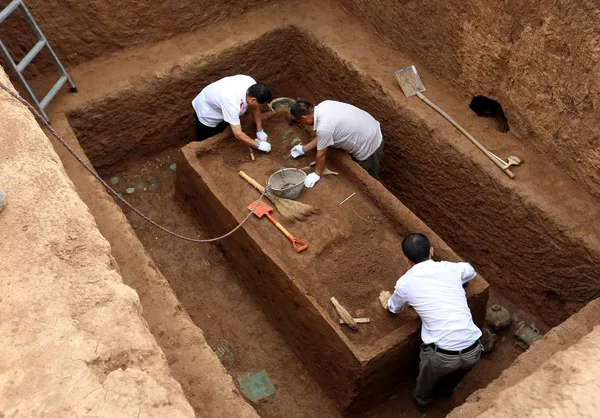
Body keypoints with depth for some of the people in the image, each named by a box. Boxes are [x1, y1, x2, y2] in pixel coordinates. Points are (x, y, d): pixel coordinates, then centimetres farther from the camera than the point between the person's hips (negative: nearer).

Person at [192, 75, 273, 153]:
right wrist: (259, 145, -33)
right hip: (206, 112, -7)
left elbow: (255, 108, -9)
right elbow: (238, 134, -41)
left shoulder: (252, 84, -28)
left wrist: (260, 131, -10)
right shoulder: (232, 102, -47)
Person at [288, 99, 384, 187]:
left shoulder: (324, 128, -33)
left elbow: (321, 154, -17)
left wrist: (316, 174, -2)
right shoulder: (324, 105, -6)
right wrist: (304, 149, 14)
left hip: (369, 147, -9)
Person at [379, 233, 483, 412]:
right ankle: (446, 389, 66)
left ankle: (423, 401, 60)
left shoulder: (405, 283, 0)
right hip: (473, 351, 3)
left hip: (442, 355, -2)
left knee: (428, 370, 33)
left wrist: (387, 303, 46)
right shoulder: (451, 268, 5)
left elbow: (395, 309, 24)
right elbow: (471, 272, 32)